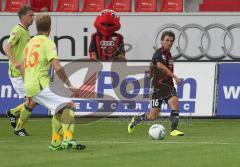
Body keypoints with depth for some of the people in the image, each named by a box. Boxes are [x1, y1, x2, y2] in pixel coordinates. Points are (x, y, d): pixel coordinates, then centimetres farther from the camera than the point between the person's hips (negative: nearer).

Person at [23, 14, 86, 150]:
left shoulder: (30, 43, 21)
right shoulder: (47, 42, -5)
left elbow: (25, 70, 25)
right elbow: (56, 67, -17)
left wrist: (29, 95, 30)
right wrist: (69, 86, -18)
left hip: (30, 88, 8)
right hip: (41, 85, -8)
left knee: (60, 109, 20)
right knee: (69, 105, -13)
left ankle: (56, 143, 20)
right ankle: (68, 139, -29)